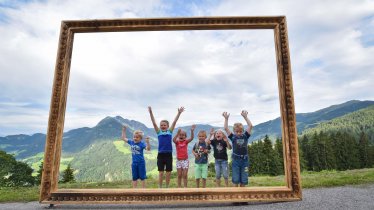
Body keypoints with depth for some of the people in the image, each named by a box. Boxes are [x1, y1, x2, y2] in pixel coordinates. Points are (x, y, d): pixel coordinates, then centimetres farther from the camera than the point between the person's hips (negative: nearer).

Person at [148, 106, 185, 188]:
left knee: (168, 172, 9)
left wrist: (179, 113, -4)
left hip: (169, 154, 1)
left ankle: (167, 187, 23)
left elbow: (174, 122, 1)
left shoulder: (170, 131, 6)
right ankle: (160, 188, 18)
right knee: (161, 172, 5)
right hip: (161, 154, -1)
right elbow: (154, 123, -3)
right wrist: (150, 113, -12)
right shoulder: (158, 132, 4)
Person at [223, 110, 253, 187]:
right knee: (236, 180, 4)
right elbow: (226, 128, -7)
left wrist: (245, 116, -5)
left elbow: (250, 126, -3)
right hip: (236, 160, -1)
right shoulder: (233, 137, 0)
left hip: (244, 160, 2)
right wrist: (226, 118, -9)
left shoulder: (245, 136, 3)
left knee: (243, 181, 9)